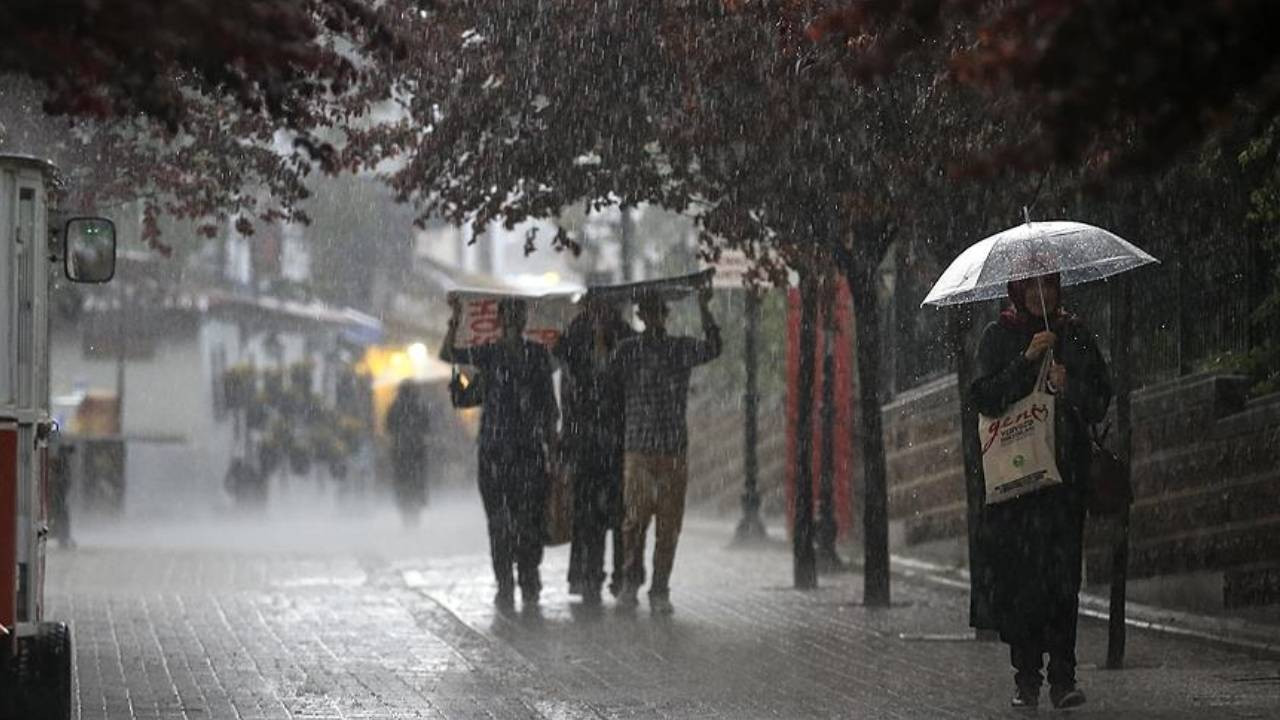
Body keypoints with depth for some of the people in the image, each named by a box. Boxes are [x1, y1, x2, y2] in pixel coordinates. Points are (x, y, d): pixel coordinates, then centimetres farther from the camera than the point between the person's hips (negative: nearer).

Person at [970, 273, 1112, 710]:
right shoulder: (999, 336, 8)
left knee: (1063, 573, -8)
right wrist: (1027, 359, -13)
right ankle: (1026, 678, 0)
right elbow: (985, 398, -4)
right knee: (1018, 572, -5)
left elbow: (1099, 403, 10)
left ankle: (1063, 677, -9)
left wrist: (1069, 388, -9)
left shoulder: (1076, 336, 12)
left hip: (1065, 468, 1)